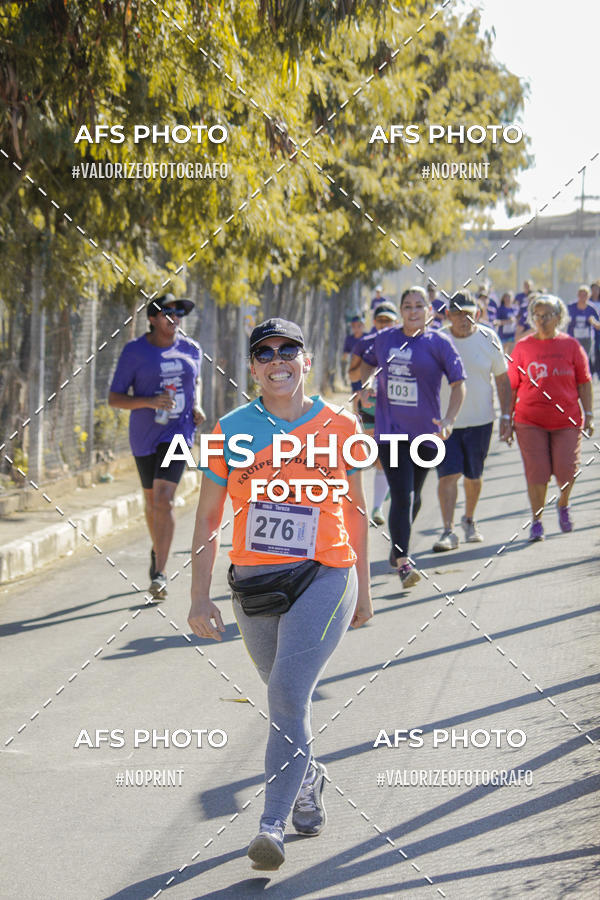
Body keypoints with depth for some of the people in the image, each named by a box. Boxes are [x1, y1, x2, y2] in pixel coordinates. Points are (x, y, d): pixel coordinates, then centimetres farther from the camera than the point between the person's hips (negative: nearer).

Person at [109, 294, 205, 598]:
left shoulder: (191, 350, 3)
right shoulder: (134, 351, -6)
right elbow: (114, 399, -7)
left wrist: (197, 406, 3)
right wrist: (150, 402, -23)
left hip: (178, 432, 0)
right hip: (144, 434, 0)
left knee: (163, 498, -16)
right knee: (151, 500, 15)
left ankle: (159, 574, -17)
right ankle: (158, 551, 44)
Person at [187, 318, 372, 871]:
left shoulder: (339, 427, 2)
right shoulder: (231, 430, 2)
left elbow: (354, 511, 13)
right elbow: (207, 518, 6)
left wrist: (363, 589, 17)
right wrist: (199, 597, -1)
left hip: (324, 577, -3)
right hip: (253, 581, 3)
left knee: (289, 692, -18)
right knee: (285, 696, 16)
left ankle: (273, 824, -16)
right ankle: (308, 777, 44)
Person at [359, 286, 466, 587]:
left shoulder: (438, 343, -5)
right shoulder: (385, 338, 4)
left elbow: (458, 382, -6)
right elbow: (368, 362, 24)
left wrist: (449, 420, -18)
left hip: (425, 432, 1)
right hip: (390, 431, -1)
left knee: (413, 497, 15)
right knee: (402, 496, -12)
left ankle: (397, 549, 37)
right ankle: (402, 562, -12)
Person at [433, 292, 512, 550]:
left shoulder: (488, 339, -2)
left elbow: (502, 379, 7)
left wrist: (505, 415, 4)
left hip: (480, 420, 1)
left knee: (474, 476, 11)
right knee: (448, 474, -11)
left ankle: (469, 520, 35)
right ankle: (448, 531, -10)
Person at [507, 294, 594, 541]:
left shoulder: (571, 345, 3)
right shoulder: (523, 347, 3)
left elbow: (584, 382, 7)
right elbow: (512, 385, 6)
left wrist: (588, 415, 3)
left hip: (567, 420, 0)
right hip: (530, 421, 0)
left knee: (566, 470, -3)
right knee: (536, 472, -5)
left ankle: (563, 505, 29)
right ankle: (536, 521, 8)